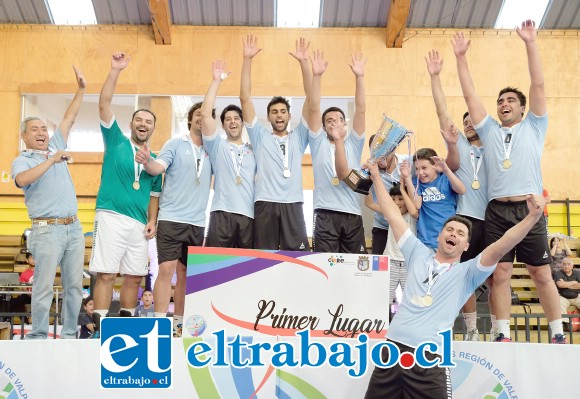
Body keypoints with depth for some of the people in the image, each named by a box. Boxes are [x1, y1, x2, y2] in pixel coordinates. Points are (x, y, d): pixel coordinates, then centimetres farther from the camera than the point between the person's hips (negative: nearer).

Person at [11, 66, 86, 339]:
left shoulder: (55, 146, 17)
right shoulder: (22, 161, 0)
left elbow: (69, 118, 18)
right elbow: (22, 180, -22)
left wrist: (81, 89, 13)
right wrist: (52, 160, -20)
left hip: (74, 227, 6)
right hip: (47, 230, -6)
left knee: (74, 285, 6)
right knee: (44, 287, -4)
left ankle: (69, 335, 13)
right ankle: (38, 337, 4)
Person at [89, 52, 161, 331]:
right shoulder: (116, 141, 7)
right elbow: (104, 105, -4)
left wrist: (152, 221, 4)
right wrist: (115, 71, -13)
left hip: (139, 223, 4)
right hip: (111, 216, -4)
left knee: (135, 276, 6)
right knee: (106, 274, -8)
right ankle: (100, 327, -5)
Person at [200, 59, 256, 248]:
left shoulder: (253, 150, 23)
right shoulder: (217, 146, 14)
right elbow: (205, 114, 2)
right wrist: (216, 81, 1)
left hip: (249, 216, 2)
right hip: (222, 213, -2)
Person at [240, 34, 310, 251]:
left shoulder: (298, 138, 18)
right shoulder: (260, 137, 16)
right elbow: (245, 98, 9)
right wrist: (247, 59, 2)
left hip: (292, 206, 1)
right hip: (265, 205, 0)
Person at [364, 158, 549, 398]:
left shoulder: (466, 273, 7)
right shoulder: (419, 254, 14)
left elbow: (499, 248, -8)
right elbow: (393, 216, 16)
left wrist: (532, 217, -21)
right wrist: (376, 177, 17)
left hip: (429, 357, -2)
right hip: (393, 347, 3)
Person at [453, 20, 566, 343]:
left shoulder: (534, 127, 11)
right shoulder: (490, 131, 16)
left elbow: (539, 85, 2)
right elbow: (470, 95, 11)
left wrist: (531, 43, -3)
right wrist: (461, 57, 6)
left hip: (529, 208, -2)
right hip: (497, 211, 2)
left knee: (541, 273, 2)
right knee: (500, 274, 1)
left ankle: (558, 335, 10)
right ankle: (504, 335, 8)